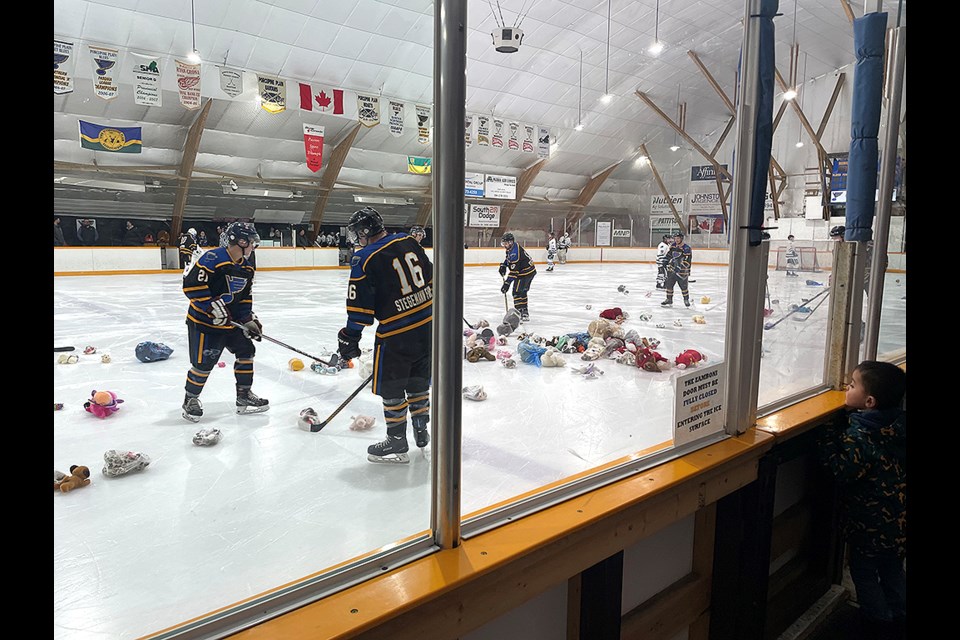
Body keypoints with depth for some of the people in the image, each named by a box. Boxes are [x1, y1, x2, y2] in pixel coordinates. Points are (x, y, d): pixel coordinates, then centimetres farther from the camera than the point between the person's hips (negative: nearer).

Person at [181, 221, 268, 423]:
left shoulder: (247, 267, 6)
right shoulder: (213, 258, -21)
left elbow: (245, 296, 14)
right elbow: (190, 284, -25)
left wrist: (248, 320, 3)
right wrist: (212, 306, -26)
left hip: (230, 321, 8)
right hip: (203, 320, -8)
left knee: (246, 350, 8)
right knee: (204, 362, -7)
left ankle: (244, 396, 20)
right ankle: (190, 399, 18)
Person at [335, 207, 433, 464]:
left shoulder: (364, 260, -13)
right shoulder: (409, 242, 4)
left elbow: (359, 307, -11)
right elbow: (431, 278, 13)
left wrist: (349, 338, 0)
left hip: (396, 334, -7)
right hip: (428, 326, 7)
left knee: (391, 387, 8)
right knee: (418, 381, 21)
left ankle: (397, 442, 17)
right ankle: (421, 430, 33)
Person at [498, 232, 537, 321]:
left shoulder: (514, 252, -27)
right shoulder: (513, 246, 4)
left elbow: (514, 271, -29)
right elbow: (508, 258, 25)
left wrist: (507, 283, -29)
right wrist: (503, 265, 9)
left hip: (526, 273, -11)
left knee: (517, 292, -12)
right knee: (522, 291, 22)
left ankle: (520, 314, -16)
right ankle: (525, 312, 34)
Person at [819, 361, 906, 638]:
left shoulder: (860, 433, -28)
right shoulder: (897, 423, -5)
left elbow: (843, 470, -27)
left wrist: (829, 437, -18)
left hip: (870, 522, -7)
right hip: (898, 519, 8)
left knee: (864, 573, 14)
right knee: (893, 569, 25)